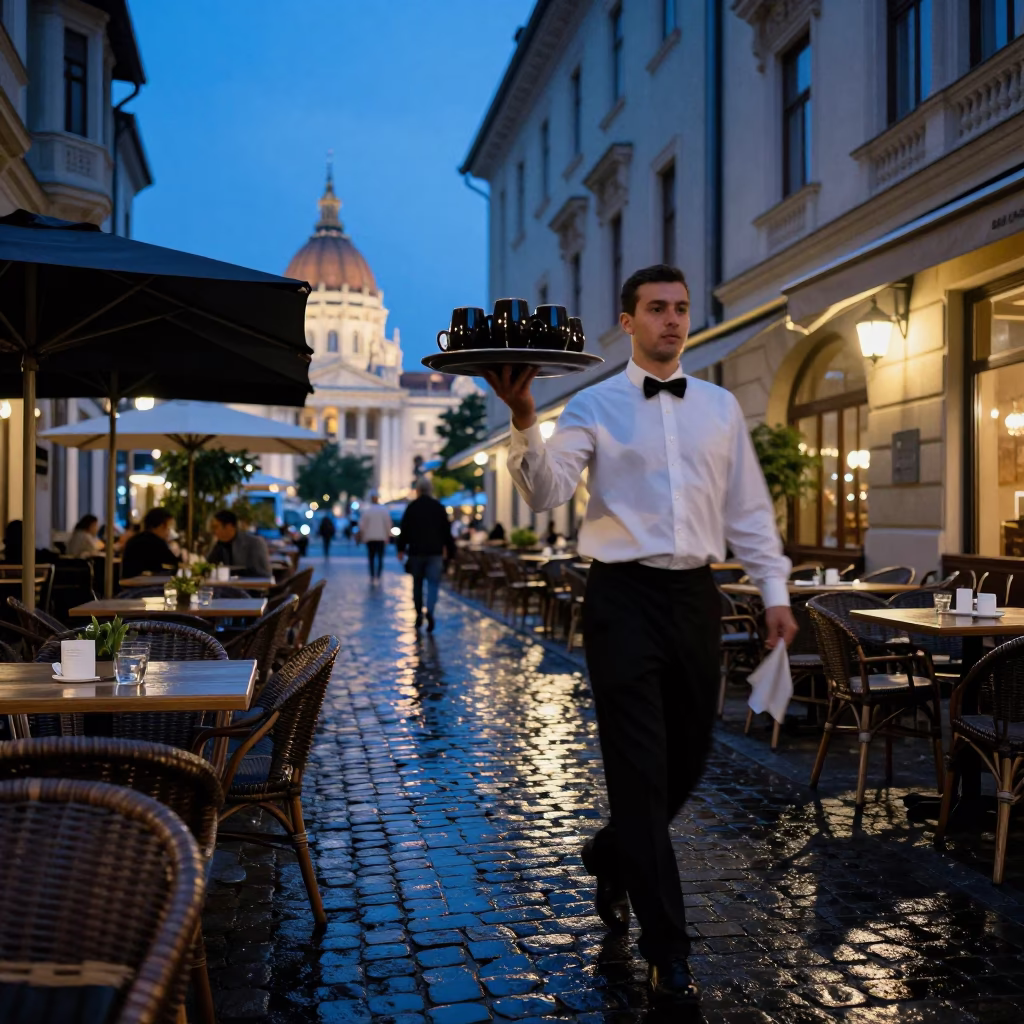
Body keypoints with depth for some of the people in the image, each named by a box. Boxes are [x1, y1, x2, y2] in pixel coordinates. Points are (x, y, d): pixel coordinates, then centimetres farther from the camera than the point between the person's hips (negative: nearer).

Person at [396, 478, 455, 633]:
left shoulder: (411, 507, 1)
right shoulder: (439, 507, 2)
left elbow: (404, 530, 0)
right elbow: (447, 531, 3)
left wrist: (401, 549, 6)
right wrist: (450, 550, 9)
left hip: (416, 551, 1)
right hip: (435, 551, -1)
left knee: (417, 583, 13)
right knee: (433, 582, -2)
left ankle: (419, 614, 18)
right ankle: (430, 611, -24)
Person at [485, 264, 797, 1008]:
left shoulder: (721, 407, 11)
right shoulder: (595, 405, 0)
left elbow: (749, 508, 13)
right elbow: (547, 492, -13)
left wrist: (775, 591, 7)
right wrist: (524, 420, -28)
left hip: (697, 596, 5)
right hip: (624, 597, -4)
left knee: (688, 760, 14)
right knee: (642, 769, -2)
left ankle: (611, 858, 43)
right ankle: (667, 951, 9)